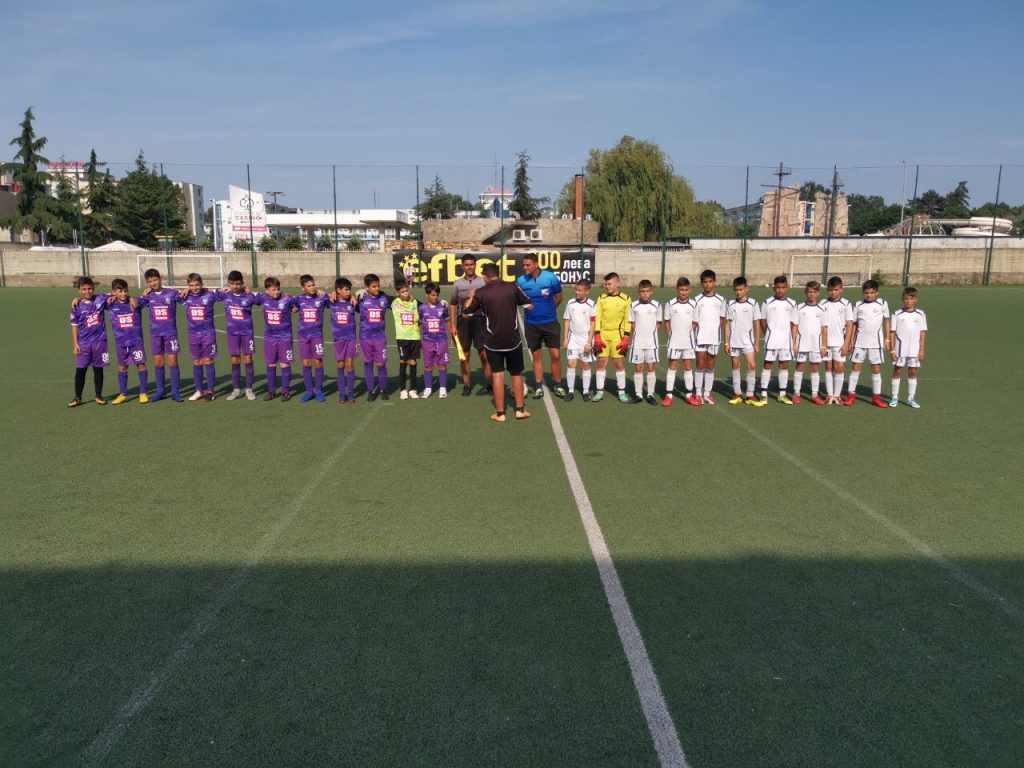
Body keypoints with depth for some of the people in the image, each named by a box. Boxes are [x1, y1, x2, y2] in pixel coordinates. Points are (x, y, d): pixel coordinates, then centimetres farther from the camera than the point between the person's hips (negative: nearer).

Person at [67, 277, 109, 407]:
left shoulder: (101, 299, -1)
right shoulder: (77, 306, -2)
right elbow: (74, 326, 2)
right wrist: (75, 344, -2)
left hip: (100, 341, 1)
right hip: (83, 343, 0)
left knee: (98, 369, 9)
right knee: (80, 370, 1)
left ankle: (98, 396, 19)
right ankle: (77, 398, 12)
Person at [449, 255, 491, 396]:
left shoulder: (483, 282, 2)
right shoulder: (457, 284, 6)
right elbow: (453, 306, 8)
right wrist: (453, 326, 2)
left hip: (479, 319, -1)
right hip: (463, 321, 1)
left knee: (484, 354, -1)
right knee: (464, 354, 6)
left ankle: (489, 384, 8)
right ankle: (466, 385, 14)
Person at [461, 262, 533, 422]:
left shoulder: (481, 292, -7)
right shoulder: (512, 287, -6)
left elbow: (466, 310, 5)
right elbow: (529, 306, 2)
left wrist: (470, 297, 23)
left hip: (493, 341, -1)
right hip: (513, 339, 1)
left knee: (497, 375, 7)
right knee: (516, 374, 15)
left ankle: (500, 413, 9)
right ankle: (520, 410, 20)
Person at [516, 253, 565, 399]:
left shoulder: (551, 277, -12)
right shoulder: (521, 281, -8)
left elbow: (559, 297, 3)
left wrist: (548, 310, 9)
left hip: (550, 323, -1)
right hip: (531, 325, 1)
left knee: (555, 355, -1)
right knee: (537, 356, 9)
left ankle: (558, 386, 14)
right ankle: (539, 388, 19)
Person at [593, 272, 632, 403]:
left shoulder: (626, 299, -1)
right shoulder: (601, 298, 5)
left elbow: (628, 320, -1)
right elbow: (597, 318, 3)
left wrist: (626, 338, -7)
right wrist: (597, 337, -4)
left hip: (617, 336, -2)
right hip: (602, 335, 2)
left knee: (619, 364, 1)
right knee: (601, 363, 4)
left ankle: (622, 392, 12)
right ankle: (600, 391, 12)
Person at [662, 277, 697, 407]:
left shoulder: (693, 304, -1)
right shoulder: (670, 304, -3)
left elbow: (694, 323, 5)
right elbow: (667, 322, 4)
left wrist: (693, 338, 1)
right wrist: (670, 336, -1)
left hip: (688, 341, 1)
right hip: (674, 342, -1)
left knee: (688, 367, 8)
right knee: (672, 367, 1)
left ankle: (689, 395, 16)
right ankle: (669, 395, 4)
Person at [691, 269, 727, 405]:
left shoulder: (720, 300, 4)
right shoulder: (698, 300, -1)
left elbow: (722, 318, 14)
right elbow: (694, 322, 0)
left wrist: (715, 327, 0)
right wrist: (692, 337, -7)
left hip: (714, 337, 2)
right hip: (700, 338, -2)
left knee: (710, 366, 7)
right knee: (700, 365, 0)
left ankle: (707, 393, 15)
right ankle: (698, 394, 7)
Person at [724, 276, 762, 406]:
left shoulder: (753, 304, -2)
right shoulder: (731, 304, 2)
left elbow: (757, 324, 0)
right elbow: (728, 324, 5)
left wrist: (757, 343, -2)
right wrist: (726, 343, 1)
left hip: (748, 341, -2)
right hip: (734, 342, 2)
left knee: (752, 366, -8)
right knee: (735, 366, 8)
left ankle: (750, 395, 0)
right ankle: (737, 394, 17)